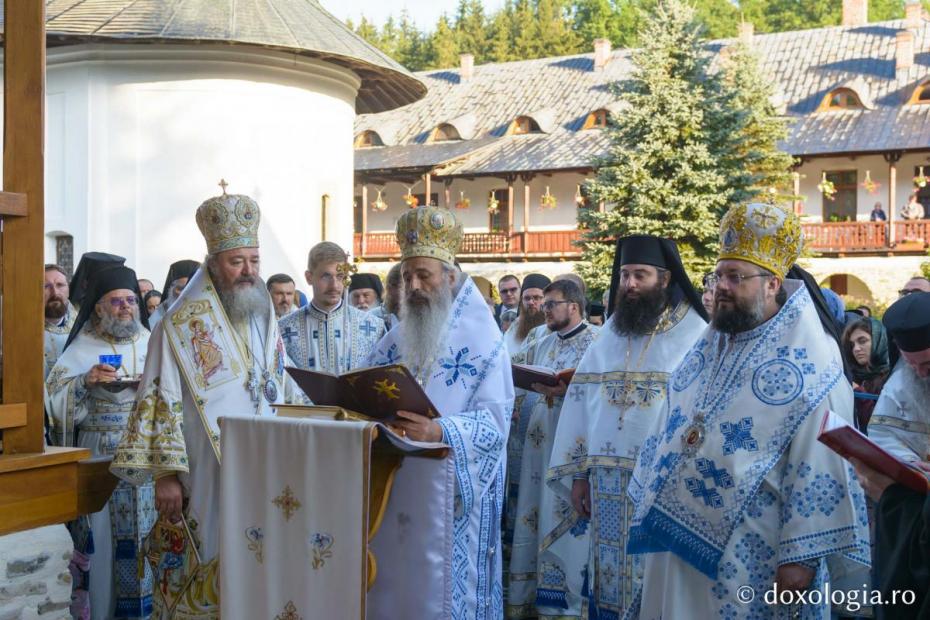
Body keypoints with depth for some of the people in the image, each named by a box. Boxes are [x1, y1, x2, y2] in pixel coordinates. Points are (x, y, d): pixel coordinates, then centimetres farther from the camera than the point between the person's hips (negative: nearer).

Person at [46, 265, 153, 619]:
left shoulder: (152, 345, 10)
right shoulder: (82, 349, 2)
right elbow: (54, 401, -5)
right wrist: (85, 382, -19)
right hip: (100, 459, -2)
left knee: (147, 540, 4)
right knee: (101, 542, 1)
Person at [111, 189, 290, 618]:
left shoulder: (266, 320, 11)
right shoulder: (182, 324, -8)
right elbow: (162, 403, -10)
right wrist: (165, 474, -14)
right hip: (207, 480, -6)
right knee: (213, 572, -1)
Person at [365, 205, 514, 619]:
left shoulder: (482, 341, -5)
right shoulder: (394, 341, 12)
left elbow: (495, 422, -14)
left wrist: (439, 432, -30)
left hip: (452, 495, -5)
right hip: (394, 488, 5)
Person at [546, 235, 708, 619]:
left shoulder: (696, 337, -6)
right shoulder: (608, 337, 9)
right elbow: (580, 405, 10)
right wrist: (577, 474, 6)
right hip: (607, 485, 5)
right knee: (607, 581, 12)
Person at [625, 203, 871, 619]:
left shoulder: (808, 365, -11)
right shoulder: (707, 347, 11)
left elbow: (820, 467, -16)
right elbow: (670, 427, 15)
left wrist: (802, 554, -19)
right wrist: (650, 504, 15)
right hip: (678, 536, 7)